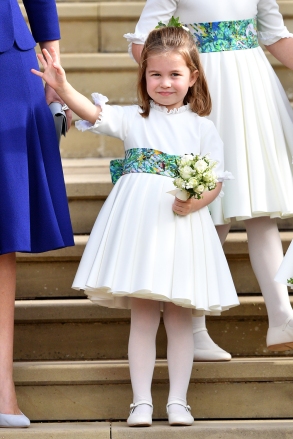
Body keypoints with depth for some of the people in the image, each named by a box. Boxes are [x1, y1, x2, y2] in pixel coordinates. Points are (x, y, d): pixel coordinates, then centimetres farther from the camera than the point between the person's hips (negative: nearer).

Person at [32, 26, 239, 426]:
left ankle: (178, 400, 11)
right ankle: (141, 401, 7)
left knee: (179, 317, 3)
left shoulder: (201, 127, 7)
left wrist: (195, 201, -18)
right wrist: (63, 88, -29)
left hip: (182, 223, 0)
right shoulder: (132, 119, 7)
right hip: (138, 223, 0)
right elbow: (95, 113, -11)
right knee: (142, 315, 1)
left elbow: (216, 181, 3)